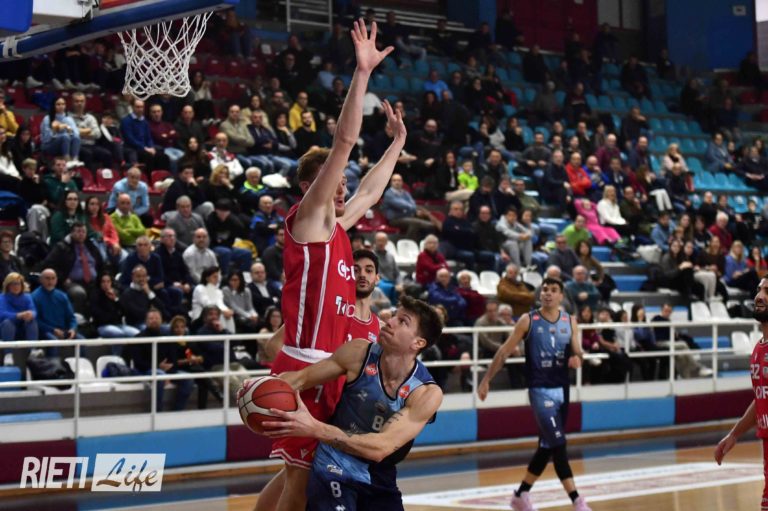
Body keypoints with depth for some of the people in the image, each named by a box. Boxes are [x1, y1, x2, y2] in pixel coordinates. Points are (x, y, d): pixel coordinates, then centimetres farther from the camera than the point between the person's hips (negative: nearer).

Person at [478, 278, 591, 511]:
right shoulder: (528, 320, -5)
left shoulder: (570, 322, 7)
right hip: (540, 390, -5)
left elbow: (578, 352, 9)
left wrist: (577, 358, -15)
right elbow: (504, 352, -1)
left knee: (547, 446, 12)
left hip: (562, 388, 6)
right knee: (558, 445, -12)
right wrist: (486, 380, -3)